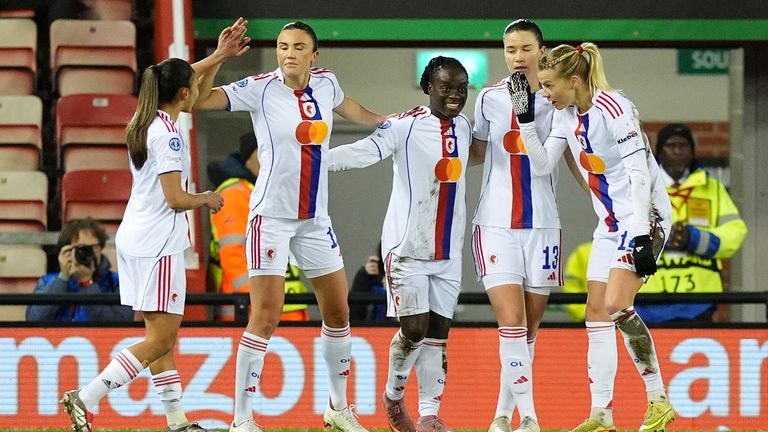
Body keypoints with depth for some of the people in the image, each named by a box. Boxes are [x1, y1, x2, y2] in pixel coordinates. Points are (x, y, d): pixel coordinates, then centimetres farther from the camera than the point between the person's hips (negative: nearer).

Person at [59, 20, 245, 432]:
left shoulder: (145, 120, 9)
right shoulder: (168, 135, -17)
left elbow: (177, 78, 29)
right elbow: (175, 198, -20)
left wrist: (218, 55, 26)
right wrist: (206, 199, -1)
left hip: (135, 239, 10)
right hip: (158, 243, -10)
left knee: (163, 335, 11)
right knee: (161, 338, -7)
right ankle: (84, 399, -12)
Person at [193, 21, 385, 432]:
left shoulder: (325, 83, 3)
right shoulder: (260, 89, -11)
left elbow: (350, 109, 26)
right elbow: (199, 99, -20)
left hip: (315, 220, 6)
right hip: (272, 216, -6)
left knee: (338, 312, 13)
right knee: (265, 318, -12)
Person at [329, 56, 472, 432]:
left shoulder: (464, 126, 9)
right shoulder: (406, 126, -13)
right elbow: (365, 151, -24)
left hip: (448, 251, 6)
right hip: (407, 246, -6)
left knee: (438, 333, 4)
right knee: (414, 330, -6)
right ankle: (393, 395, 20)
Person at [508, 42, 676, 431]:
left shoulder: (614, 109, -20)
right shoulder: (566, 115, 6)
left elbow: (640, 174, -22)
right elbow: (542, 163, 12)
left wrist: (642, 236, -27)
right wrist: (525, 117, 1)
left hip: (645, 217, -9)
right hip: (610, 224, 9)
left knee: (616, 305, -20)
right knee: (596, 314, 4)